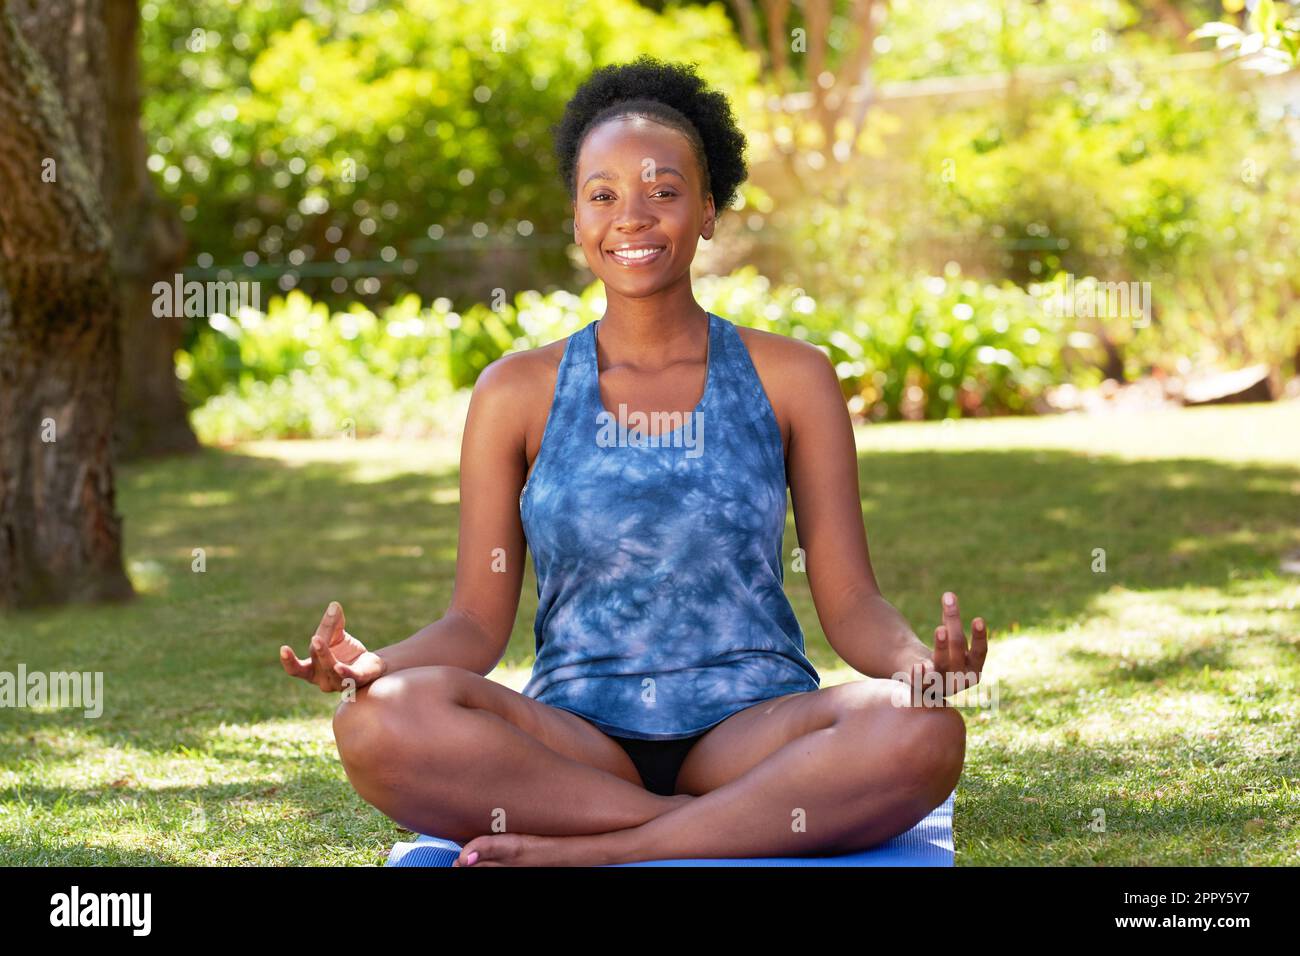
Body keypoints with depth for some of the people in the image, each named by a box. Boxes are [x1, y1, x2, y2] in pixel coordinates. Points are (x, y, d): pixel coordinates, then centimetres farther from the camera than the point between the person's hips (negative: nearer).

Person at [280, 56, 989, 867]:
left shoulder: (789, 379, 9)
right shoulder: (518, 394, 10)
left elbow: (850, 601, 6)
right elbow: (478, 620, 7)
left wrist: (918, 660, -18)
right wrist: (376, 662, -15)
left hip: (752, 725, 0)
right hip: (576, 740, 0)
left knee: (923, 731, -33)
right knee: (382, 719, -32)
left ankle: (585, 851, -25)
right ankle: (753, 825, -24)